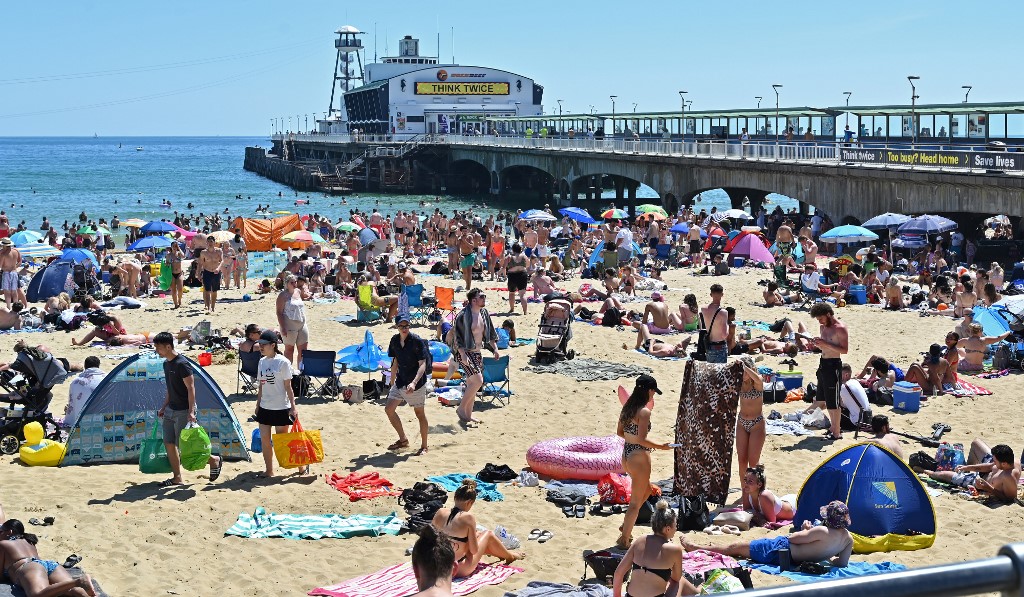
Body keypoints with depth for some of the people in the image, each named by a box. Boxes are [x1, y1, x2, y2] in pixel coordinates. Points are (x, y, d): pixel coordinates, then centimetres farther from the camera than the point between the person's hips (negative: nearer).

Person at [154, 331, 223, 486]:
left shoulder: (182, 364, -18)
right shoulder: (166, 363, 10)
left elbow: (191, 388, -20)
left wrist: (191, 412, -25)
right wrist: (164, 407, 19)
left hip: (183, 411, -9)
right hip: (171, 410, 9)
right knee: (169, 443, 6)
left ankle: (214, 460, 10)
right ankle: (177, 478, 14)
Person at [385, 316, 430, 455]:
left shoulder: (417, 341, -17)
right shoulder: (395, 340, 2)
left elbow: (422, 365, -20)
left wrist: (414, 382, -33)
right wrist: (392, 383, 17)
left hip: (416, 383, -7)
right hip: (400, 381, 7)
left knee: (420, 414, 2)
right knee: (389, 409, 6)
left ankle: (424, 446, 14)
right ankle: (403, 440, 22)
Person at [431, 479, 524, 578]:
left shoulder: (440, 513, -5)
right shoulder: (468, 518, -18)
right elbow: (474, 551, -14)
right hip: (460, 570, -6)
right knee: (488, 534, 16)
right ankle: (510, 556, 42)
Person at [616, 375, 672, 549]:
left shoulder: (627, 407, 5)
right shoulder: (644, 412, -20)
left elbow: (619, 432, 12)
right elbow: (642, 440, -23)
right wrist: (660, 447, -11)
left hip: (626, 455, 9)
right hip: (639, 457, -9)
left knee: (646, 489, 28)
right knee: (636, 501, 5)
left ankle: (626, 525, 31)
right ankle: (624, 539, 11)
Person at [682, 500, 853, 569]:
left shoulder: (823, 532, -29)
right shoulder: (848, 539, -12)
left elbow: (792, 538, -18)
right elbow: (842, 563, -4)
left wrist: (805, 530, 2)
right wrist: (825, 556, 11)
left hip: (779, 549, -7)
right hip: (794, 560, 7)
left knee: (734, 547, 8)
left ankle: (695, 548, 22)